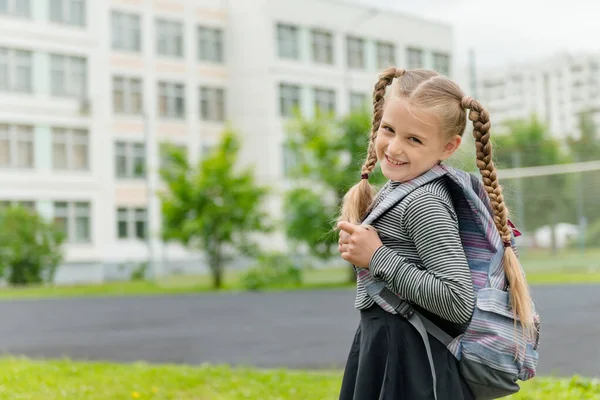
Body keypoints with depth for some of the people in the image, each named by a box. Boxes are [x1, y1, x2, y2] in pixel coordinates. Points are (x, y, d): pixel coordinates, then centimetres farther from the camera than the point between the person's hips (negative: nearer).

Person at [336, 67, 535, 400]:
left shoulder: (424, 205, -20)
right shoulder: (397, 188, 6)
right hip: (378, 347, 9)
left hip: (409, 362, -9)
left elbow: (460, 303, -26)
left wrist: (377, 257, -22)